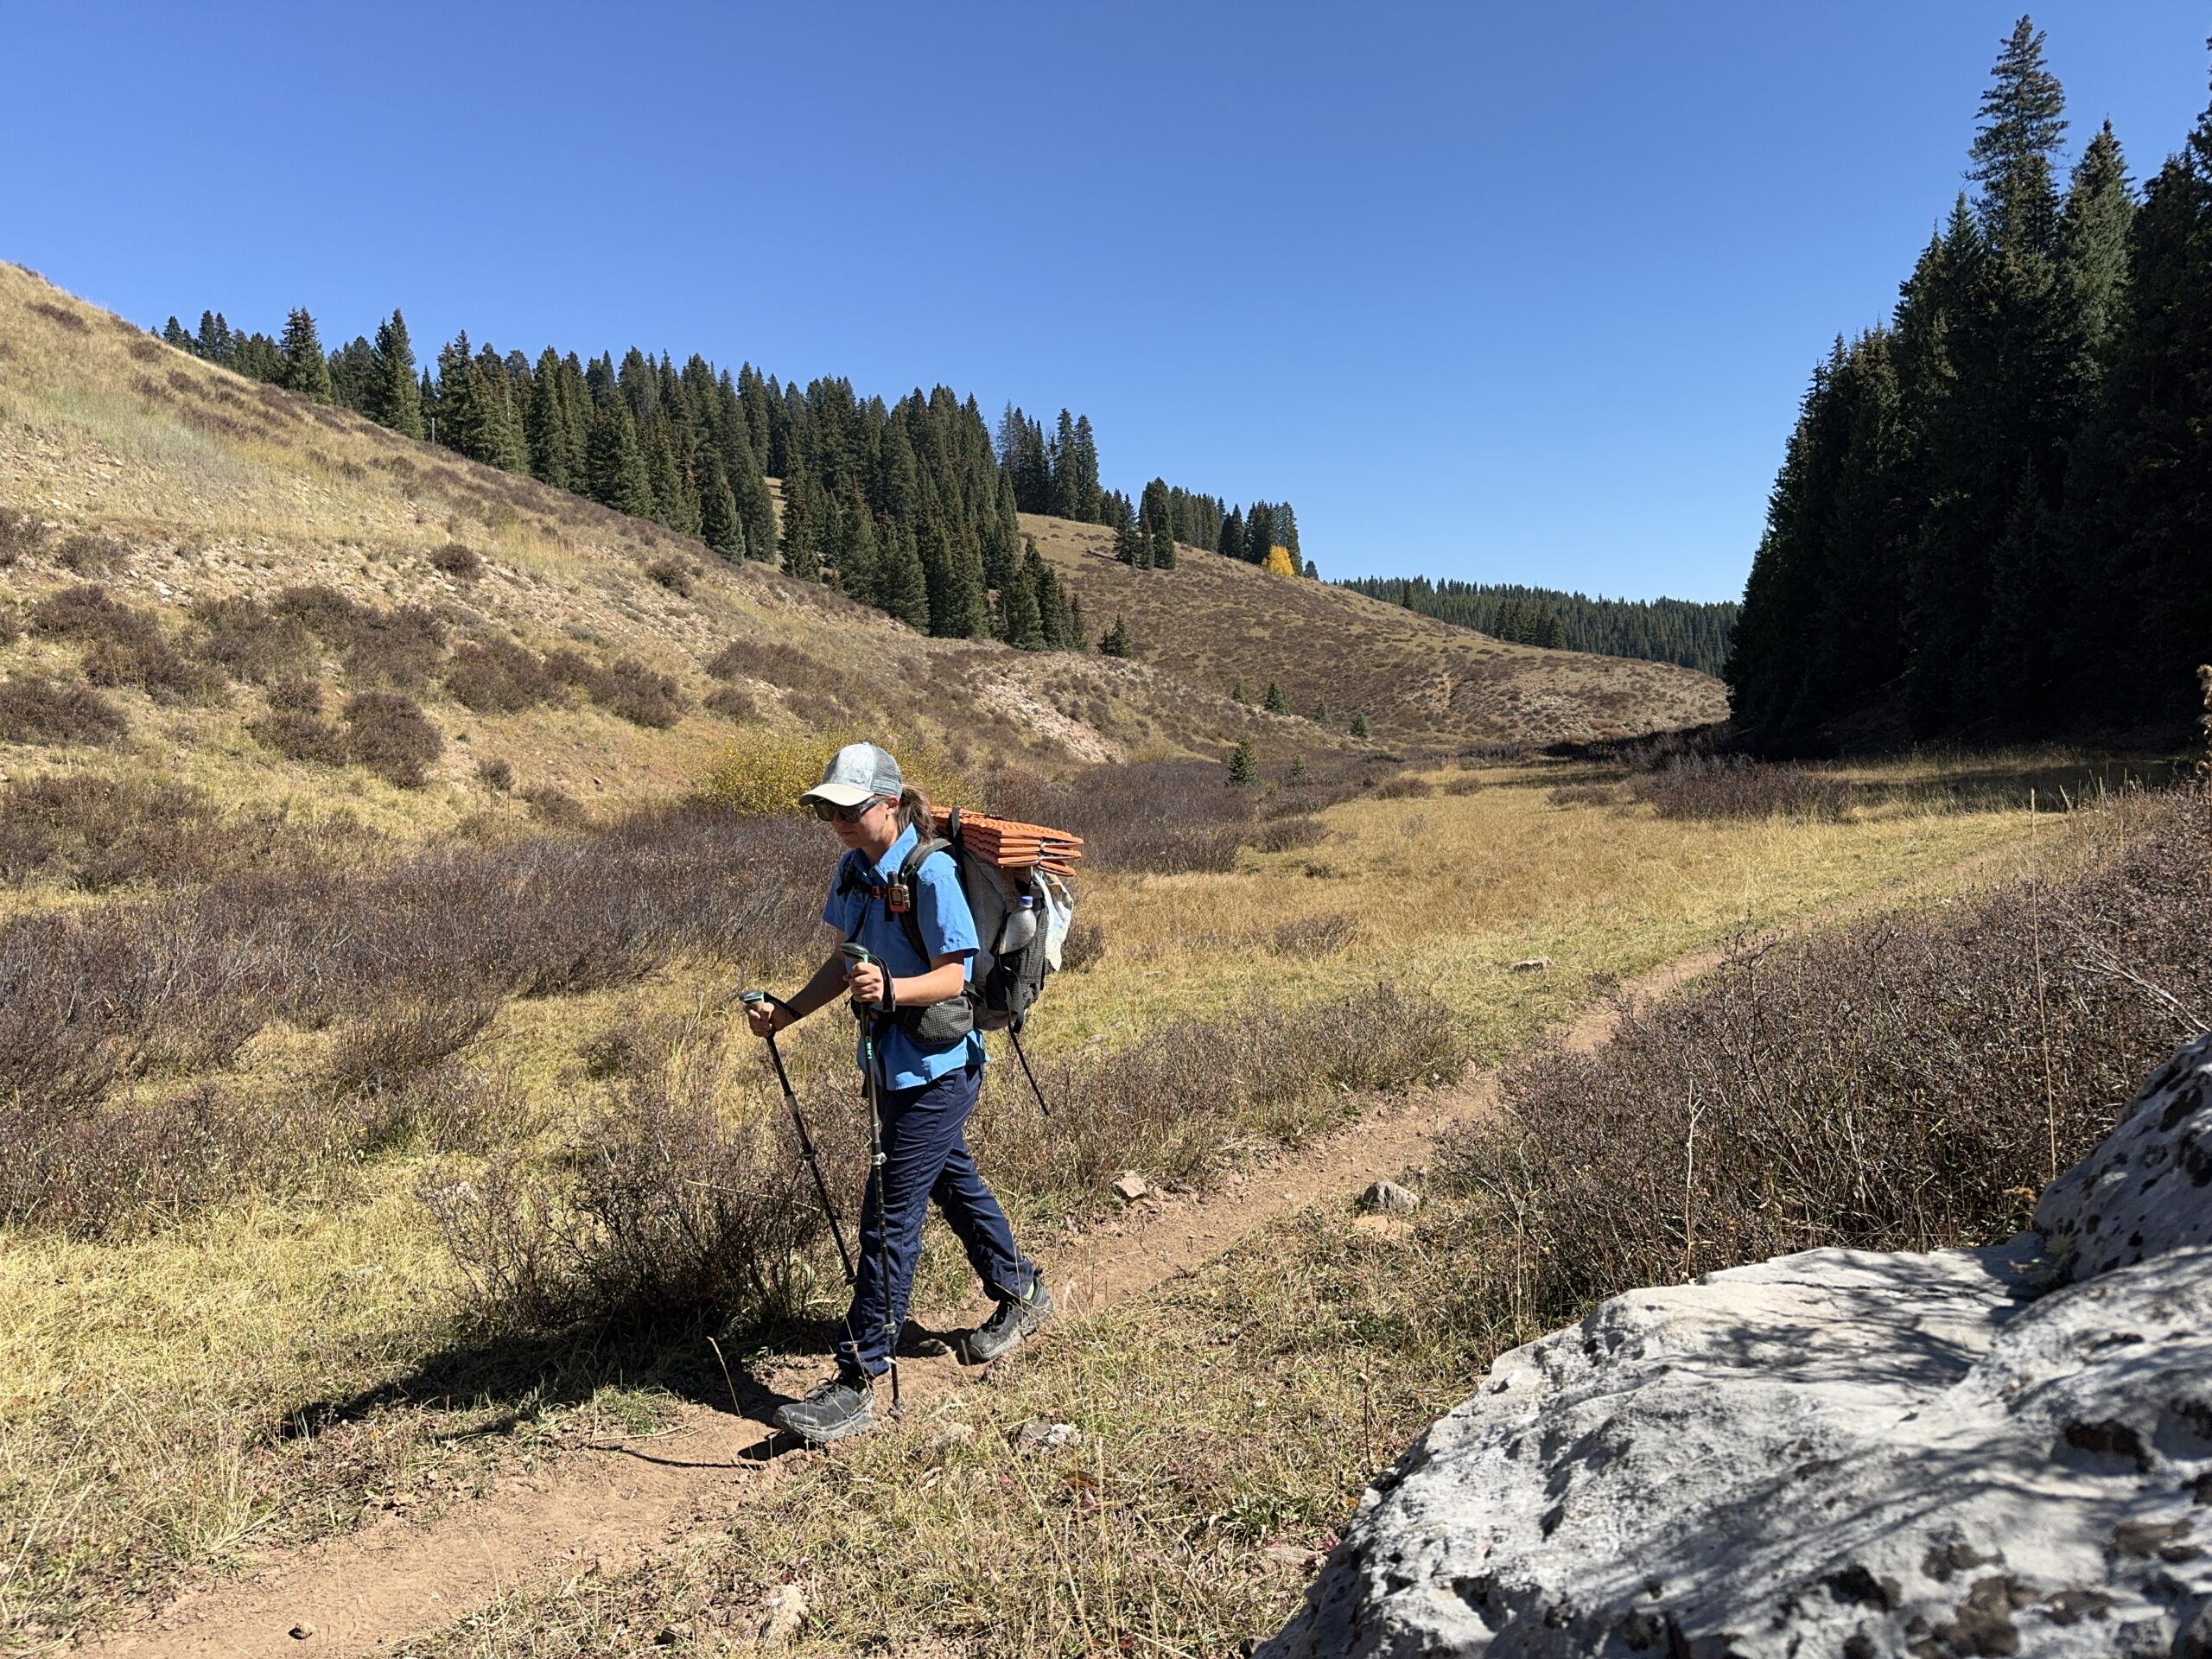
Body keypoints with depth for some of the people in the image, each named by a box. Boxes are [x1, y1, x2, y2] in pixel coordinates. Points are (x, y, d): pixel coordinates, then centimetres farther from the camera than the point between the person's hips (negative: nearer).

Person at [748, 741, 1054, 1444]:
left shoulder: (931, 873, -20)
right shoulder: (853, 870, 4)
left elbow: (954, 973, -22)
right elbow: (845, 960, 12)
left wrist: (892, 989, -40)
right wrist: (788, 1012, 1)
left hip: (936, 1069, -9)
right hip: (892, 1061, 9)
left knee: (890, 1218, -6)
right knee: (953, 1184, 24)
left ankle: (857, 1383, 2)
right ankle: (1021, 1293, 44)